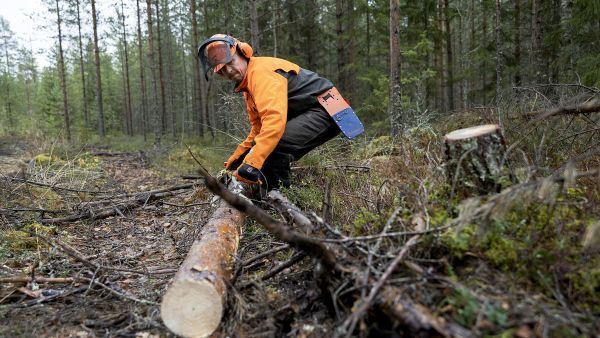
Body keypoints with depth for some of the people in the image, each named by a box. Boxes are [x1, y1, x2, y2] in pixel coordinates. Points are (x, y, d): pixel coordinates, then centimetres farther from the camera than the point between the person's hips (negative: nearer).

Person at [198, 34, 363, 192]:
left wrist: (251, 164, -36)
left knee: (272, 147, -29)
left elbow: (274, 118, -32)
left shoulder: (261, 70, -17)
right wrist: (235, 159, 12)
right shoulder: (248, 87, 16)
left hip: (326, 112, -11)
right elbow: (259, 128, 19)